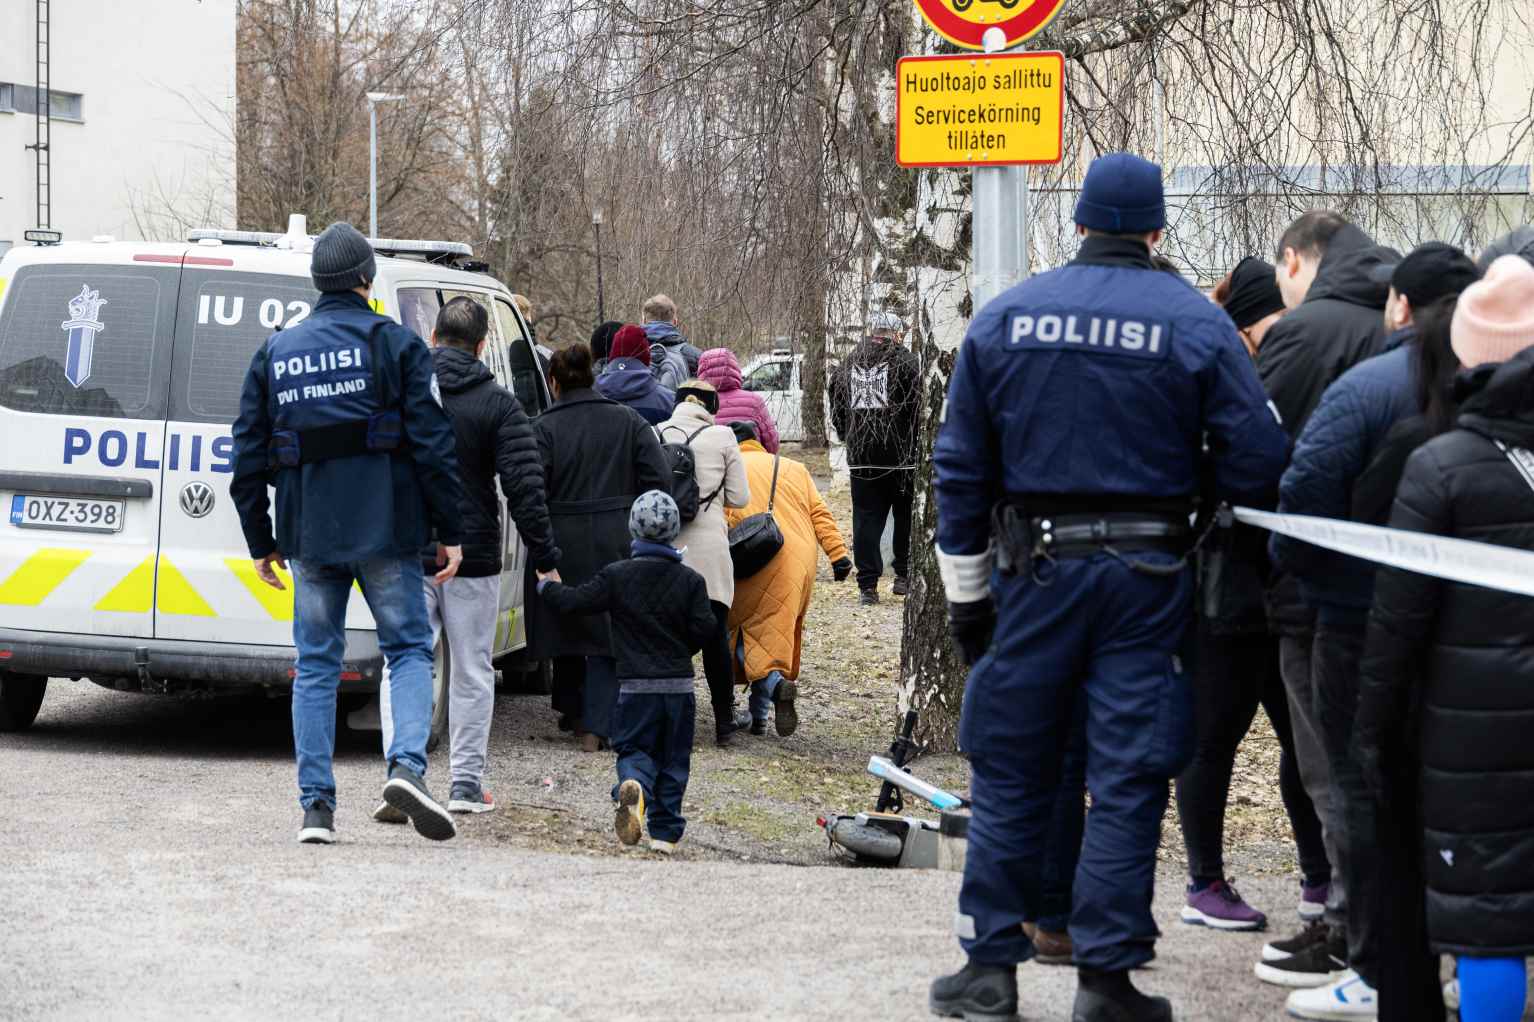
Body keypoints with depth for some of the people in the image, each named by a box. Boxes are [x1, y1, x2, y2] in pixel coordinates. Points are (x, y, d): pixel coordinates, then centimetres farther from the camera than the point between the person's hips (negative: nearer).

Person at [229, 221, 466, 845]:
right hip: (384, 529, -3)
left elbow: (249, 454, 11)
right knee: (408, 649, 7)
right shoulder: (395, 344, -1)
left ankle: (317, 806, 3)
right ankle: (406, 765, -16)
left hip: (309, 535, 3)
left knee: (315, 665, 8)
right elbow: (432, 442, -7)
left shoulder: (275, 353, 11)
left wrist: (260, 544, 17)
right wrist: (450, 531, -3)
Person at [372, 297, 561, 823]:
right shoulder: (498, 404, -5)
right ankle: (467, 784, 14)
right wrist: (545, 559, -5)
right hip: (473, 561, -1)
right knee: (472, 671, 11)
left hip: (406, 558, 1)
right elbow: (524, 488, -10)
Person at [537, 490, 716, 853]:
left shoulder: (616, 576, -3)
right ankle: (665, 832, 8)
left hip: (636, 686, -1)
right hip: (679, 686, 1)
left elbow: (575, 601, -1)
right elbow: (704, 628, -3)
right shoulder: (691, 580, -1)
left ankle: (634, 787, -29)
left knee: (634, 750, 6)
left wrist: (547, 586, 20)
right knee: (673, 758, 11)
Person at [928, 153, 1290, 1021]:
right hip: (1147, 579, -2)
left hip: (1033, 568, 2)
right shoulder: (1197, 325, -4)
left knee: (1011, 772, 11)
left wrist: (966, 590, 12)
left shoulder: (1004, 318, 3)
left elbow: (961, 468, 6)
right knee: (1128, 780, 4)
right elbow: (1258, 462, -6)